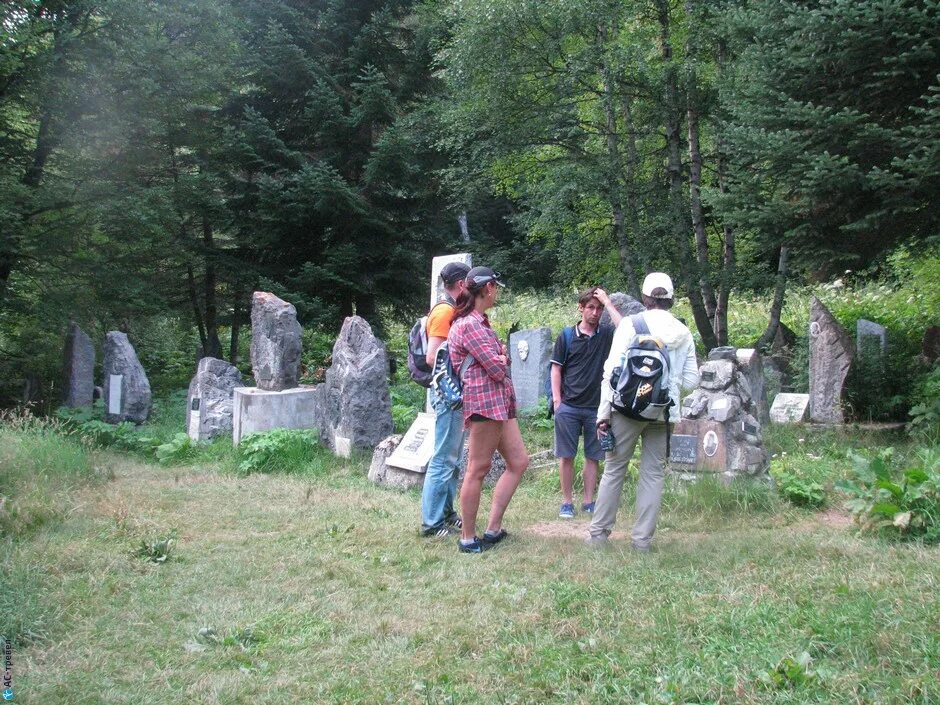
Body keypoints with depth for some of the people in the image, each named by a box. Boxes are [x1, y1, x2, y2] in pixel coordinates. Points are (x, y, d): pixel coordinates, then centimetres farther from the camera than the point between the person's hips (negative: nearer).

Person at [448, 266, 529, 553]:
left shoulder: (479, 322, 20)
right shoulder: (470, 324, -13)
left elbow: (500, 357, 21)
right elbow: (496, 368, -16)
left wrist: (501, 356, -1)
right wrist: (501, 363, 5)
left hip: (500, 401, 11)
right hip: (484, 400, -11)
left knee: (518, 462, 10)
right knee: (478, 469, -4)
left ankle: (493, 529, 13)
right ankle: (468, 538, 3)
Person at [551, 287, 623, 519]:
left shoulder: (607, 334, 4)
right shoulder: (566, 337, 4)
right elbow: (556, 369, 6)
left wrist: (608, 302, -11)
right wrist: (557, 399, -3)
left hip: (597, 407, 1)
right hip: (569, 406, -1)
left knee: (592, 457, 7)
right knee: (566, 456, 2)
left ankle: (589, 502, 16)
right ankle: (566, 502, 11)